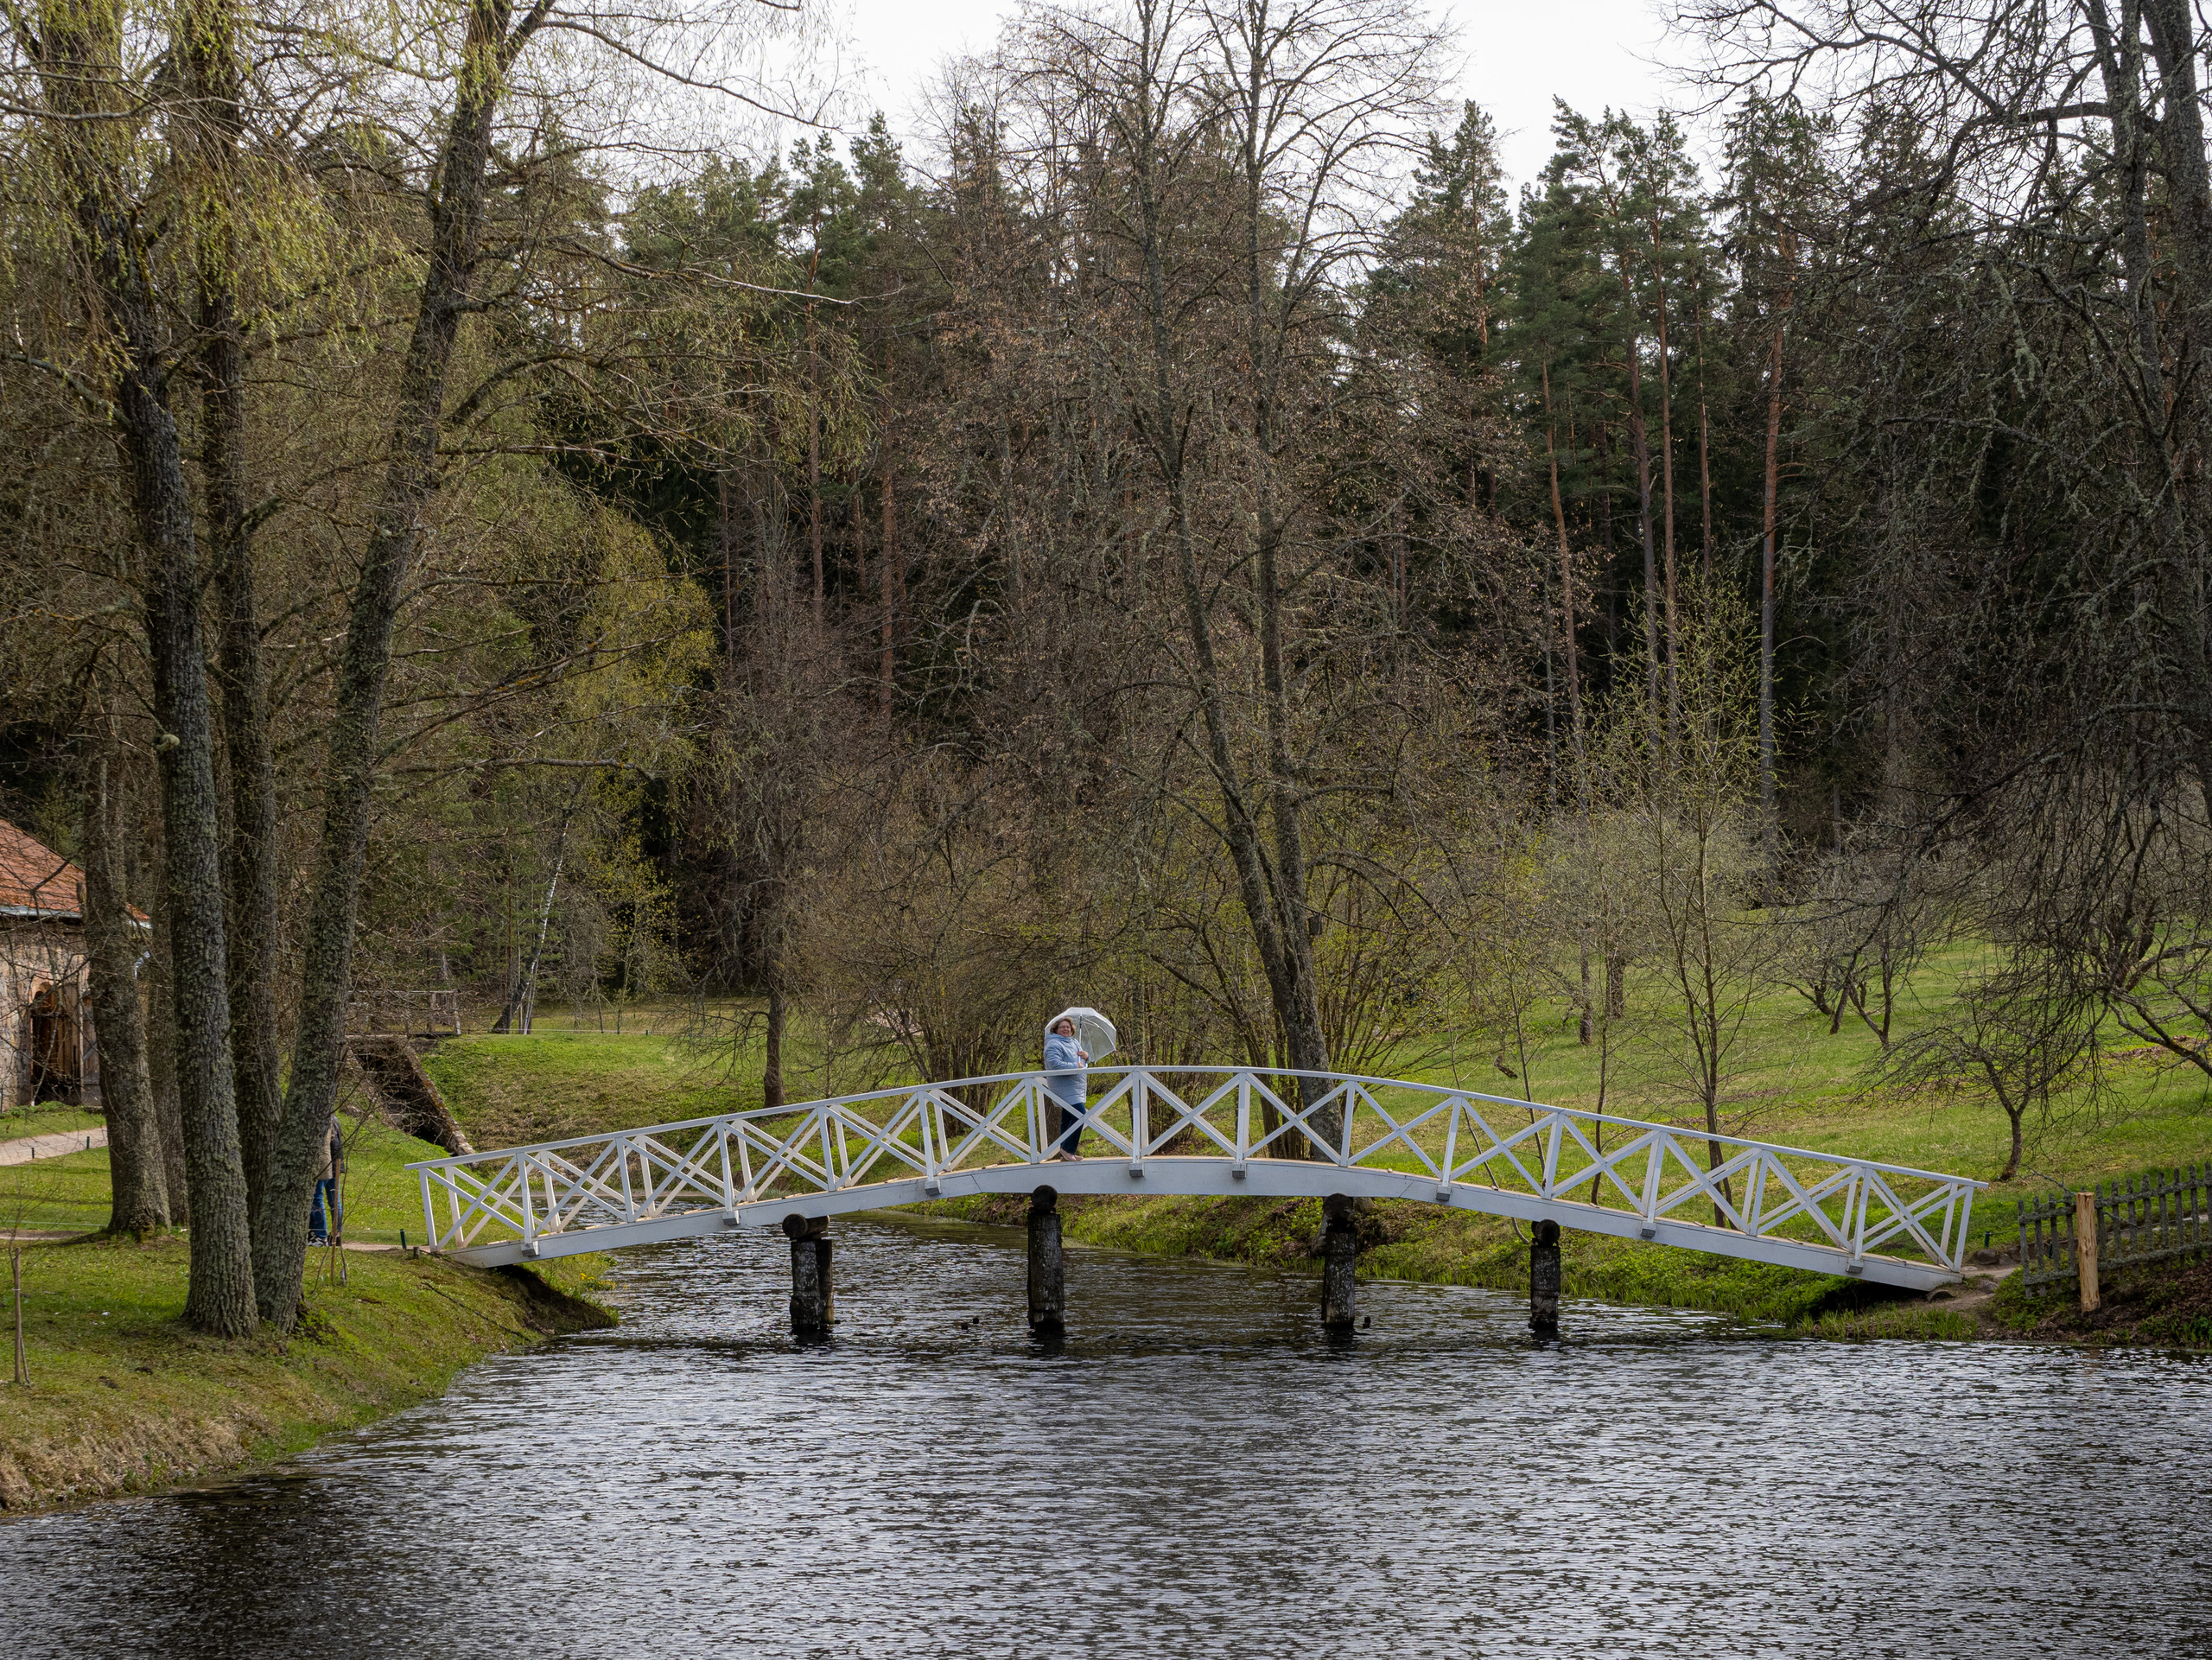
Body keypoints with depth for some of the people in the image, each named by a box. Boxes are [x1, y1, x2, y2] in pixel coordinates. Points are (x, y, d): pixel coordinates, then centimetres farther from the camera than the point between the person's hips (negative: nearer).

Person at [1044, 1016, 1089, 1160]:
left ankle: (1064, 1153, 14)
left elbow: (1083, 1061, 28)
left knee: (1067, 1119, 11)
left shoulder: (1074, 1043, 17)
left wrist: (1086, 1056, 3)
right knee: (1079, 1115, -19)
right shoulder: (1054, 1045, -12)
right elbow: (1054, 1064, -25)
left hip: (1077, 1086, 10)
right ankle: (1067, 1150, -16)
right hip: (1065, 1087, -10)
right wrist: (1075, 1066, -20)